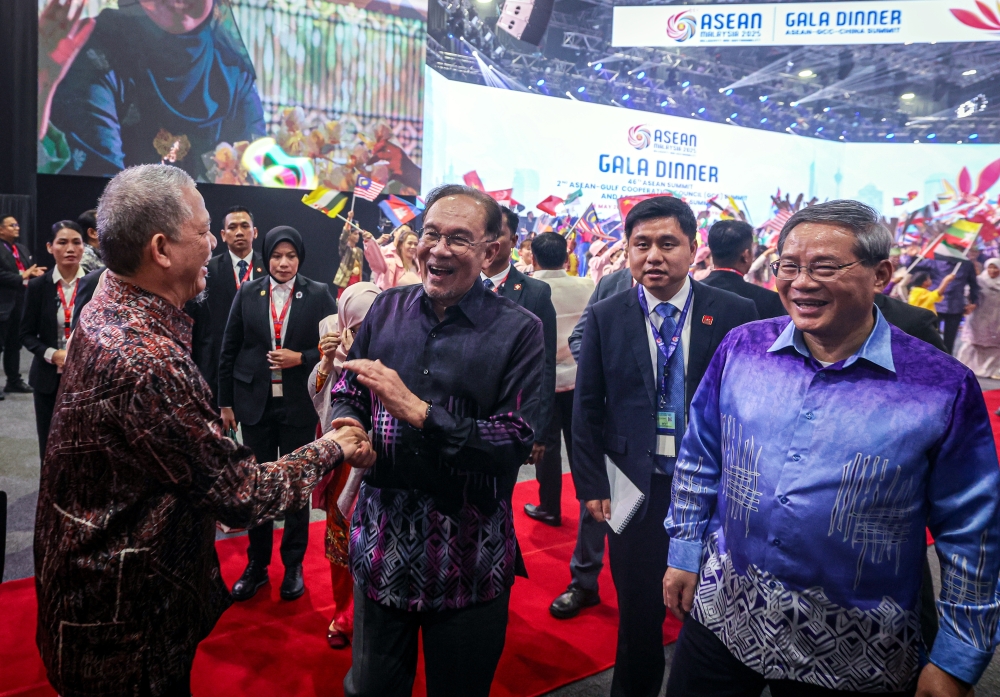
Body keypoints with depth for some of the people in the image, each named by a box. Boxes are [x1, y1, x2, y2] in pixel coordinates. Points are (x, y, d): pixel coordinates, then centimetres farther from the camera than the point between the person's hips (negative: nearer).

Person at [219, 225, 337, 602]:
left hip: (299, 404, -1)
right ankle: (257, 565, 24)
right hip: (255, 402, 2)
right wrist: (226, 402, 5)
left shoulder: (318, 295, -2)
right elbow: (229, 349, 6)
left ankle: (293, 566, 23)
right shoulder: (247, 293, 4)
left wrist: (300, 358, -16)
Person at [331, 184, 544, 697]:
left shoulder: (518, 330, -10)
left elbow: (517, 442, -16)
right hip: (382, 537, 3)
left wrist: (417, 411, -24)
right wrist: (347, 423, -12)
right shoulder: (387, 308, 1)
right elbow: (346, 390, 12)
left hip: (469, 553, -3)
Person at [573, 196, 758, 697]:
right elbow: (587, 408, 2)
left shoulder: (735, 314, -4)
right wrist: (592, 485, -1)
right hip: (636, 488, 1)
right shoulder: (606, 317, -1)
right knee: (639, 610, 13)